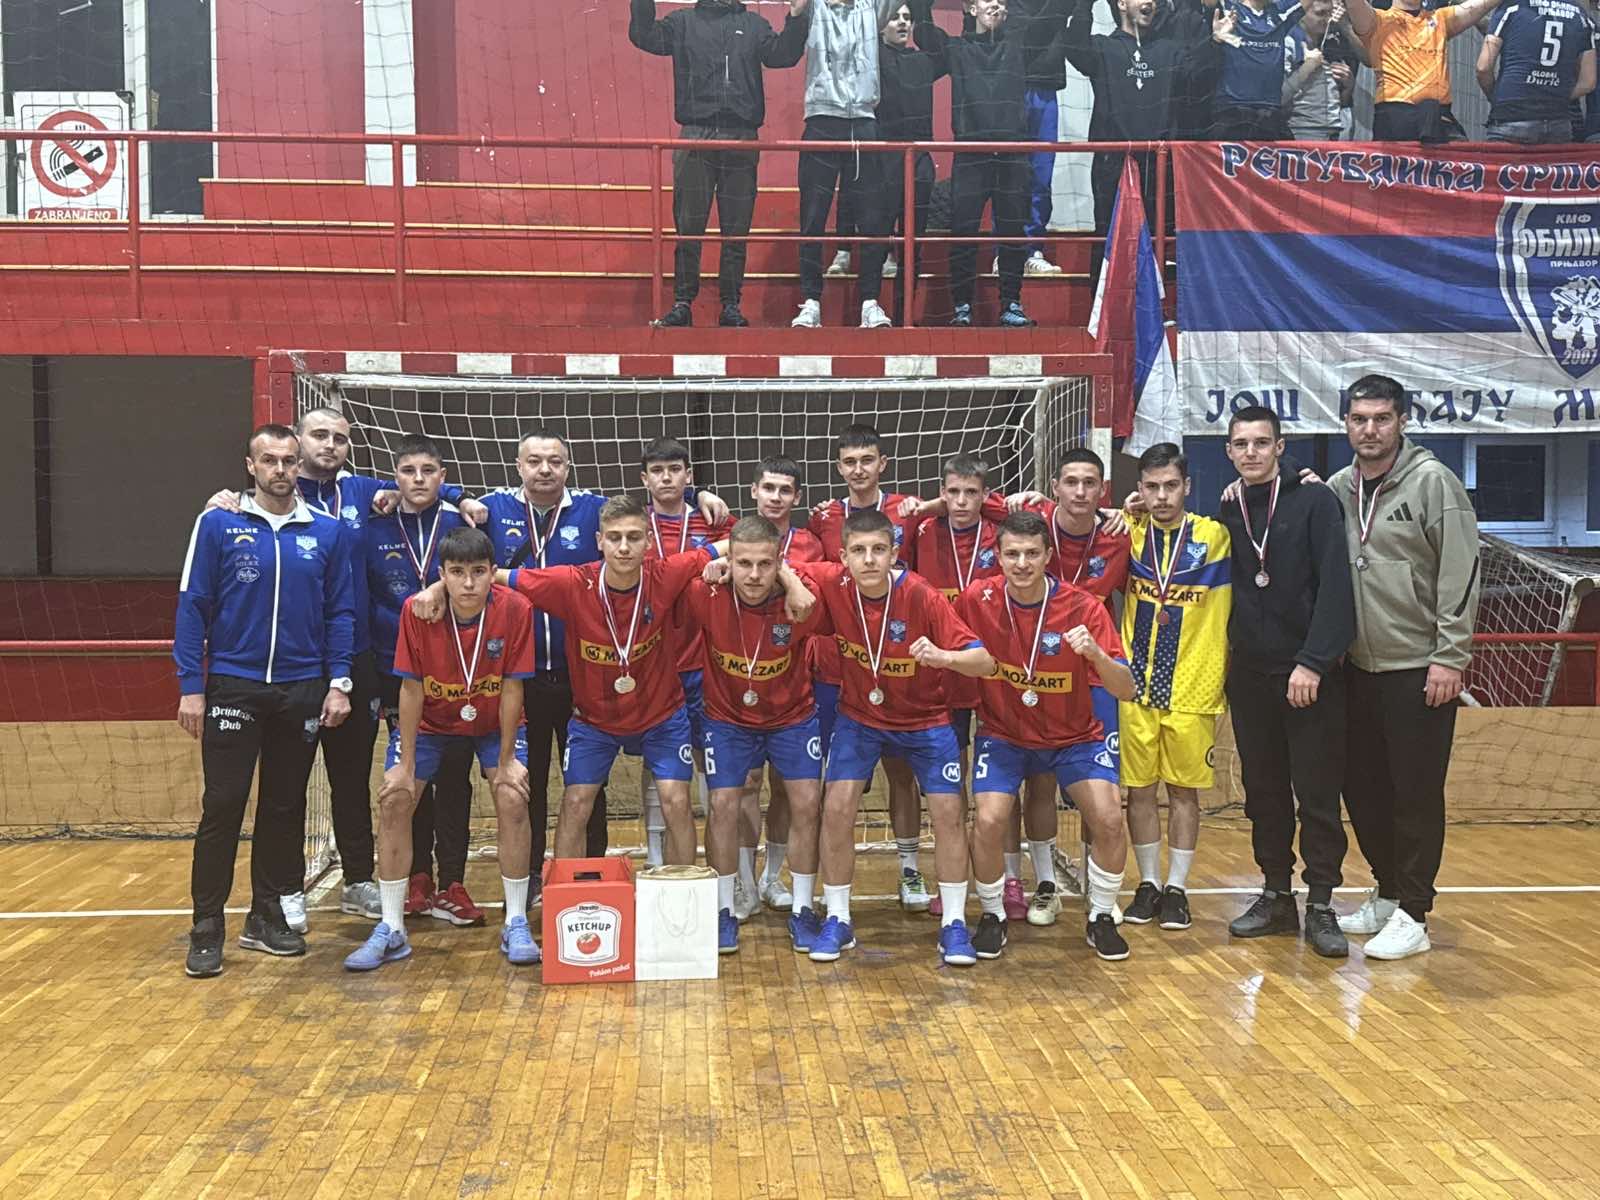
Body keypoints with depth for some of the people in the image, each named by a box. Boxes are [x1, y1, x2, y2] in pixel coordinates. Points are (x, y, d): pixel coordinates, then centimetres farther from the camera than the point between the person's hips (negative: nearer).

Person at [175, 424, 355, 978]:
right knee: (222, 807, -3)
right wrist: (190, 687, -6)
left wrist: (338, 682, -2)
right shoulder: (217, 525, 0)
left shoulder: (328, 532, 4)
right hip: (233, 687, -2)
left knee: (285, 807, 10)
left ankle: (267, 916, 22)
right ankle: (207, 928, 7)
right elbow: (192, 607, -1)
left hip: (303, 691, 2)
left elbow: (340, 611, 6)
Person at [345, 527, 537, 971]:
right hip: (430, 721, 1)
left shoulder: (514, 609, -26)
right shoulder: (417, 611, -24)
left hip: (493, 723, -1)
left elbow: (511, 689, -19)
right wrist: (406, 764, -15)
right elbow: (411, 689, -17)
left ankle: (516, 925, -3)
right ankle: (391, 930, 1)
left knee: (513, 799, -18)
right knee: (393, 800, -11)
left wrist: (506, 760, -14)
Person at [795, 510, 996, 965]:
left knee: (948, 812, -7)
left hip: (925, 719, -1)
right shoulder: (833, 584, -20)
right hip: (859, 717, 2)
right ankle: (837, 920, 6)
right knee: (837, 807, -11)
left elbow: (984, 661, -28)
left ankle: (954, 924, 9)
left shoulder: (922, 597, -26)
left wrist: (944, 656, -48)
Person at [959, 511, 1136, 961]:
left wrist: (1095, 654, -40)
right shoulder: (978, 599, -16)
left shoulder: (1083, 608, -19)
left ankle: (1101, 918, 9)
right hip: (1002, 734, 0)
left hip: (1073, 737, 0)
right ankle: (992, 916, 7)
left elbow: (1126, 691, -21)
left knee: (1109, 819, -18)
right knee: (988, 822, -20)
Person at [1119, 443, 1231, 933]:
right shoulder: (1129, 534, 2)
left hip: (1192, 688, -1)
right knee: (1139, 790, 7)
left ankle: (1177, 888, 18)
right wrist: (1127, 517, -2)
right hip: (1135, 686, 1)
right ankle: (1148, 884, 21)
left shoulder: (1213, 535, -3)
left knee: (1184, 791, 7)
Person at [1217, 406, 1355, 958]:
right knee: (1264, 793, 11)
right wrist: (1228, 658, 0)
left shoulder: (1314, 501, -6)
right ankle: (1276, 895, 22)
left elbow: (1335, 587, -13)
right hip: (1249, 675, 5)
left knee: (1318, 795, -1)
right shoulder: (1227, 511, 9)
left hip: (1310, 674, -5)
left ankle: (1320, 907, 8)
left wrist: (1313, 662, -19)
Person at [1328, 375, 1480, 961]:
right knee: (1363, 788, 13)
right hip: (1358, 669, 6)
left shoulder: (1433, 482, -9)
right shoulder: (1336, 489, 7)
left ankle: (1412, 916, 9)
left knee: (1416, 794, 0)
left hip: (1419, 670, -6)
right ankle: (1388, 893, 29)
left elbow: (1461, 574, -12)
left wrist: (1450, 657, -15)